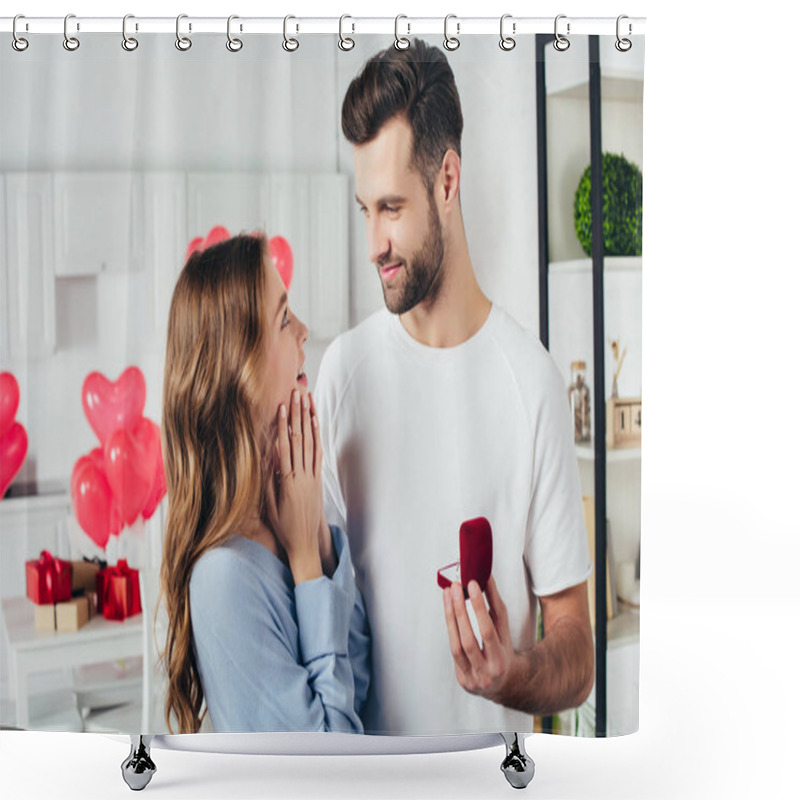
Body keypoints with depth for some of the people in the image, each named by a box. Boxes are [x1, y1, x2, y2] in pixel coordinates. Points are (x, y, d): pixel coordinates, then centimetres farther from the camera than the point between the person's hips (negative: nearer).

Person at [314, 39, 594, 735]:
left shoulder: (532, 379, -15)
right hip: (366, 730, 3)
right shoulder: (341, 369, -6)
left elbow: (579, 657, -11)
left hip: (492, 730, -2)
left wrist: (512, 675, -29)